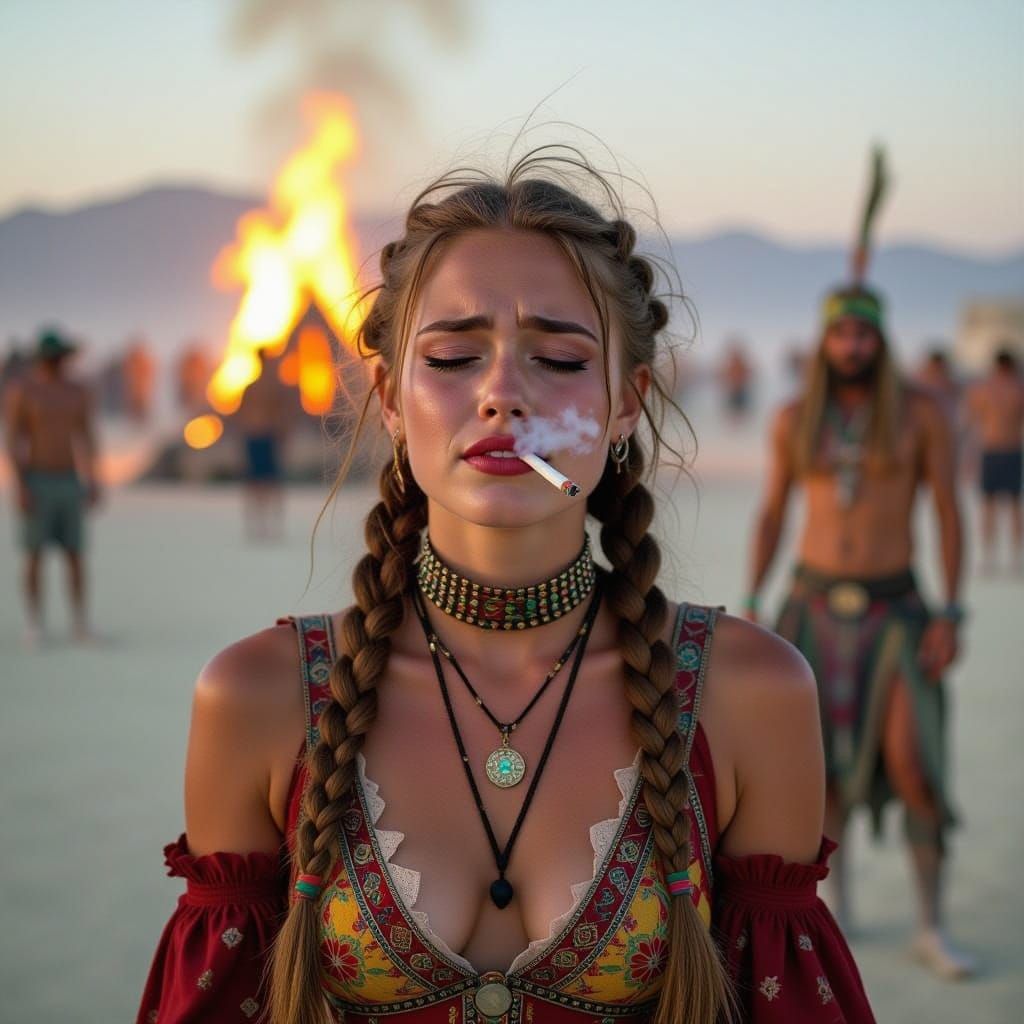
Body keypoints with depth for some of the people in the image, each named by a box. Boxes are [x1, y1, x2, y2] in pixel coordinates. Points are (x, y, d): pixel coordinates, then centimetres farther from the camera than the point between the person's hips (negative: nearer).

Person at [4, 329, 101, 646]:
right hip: (36, 483, -4)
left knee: (76, 555, 2)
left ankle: (81, 622, 8)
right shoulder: (20, 390, -7)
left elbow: (87, 439, 10)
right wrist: (20, 487, -18)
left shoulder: (77, 392, 8)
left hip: (69, 483, 4)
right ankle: (34, 626, 5)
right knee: (35, 555, -2)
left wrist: (93, 483, 3)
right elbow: (12, 440, -11)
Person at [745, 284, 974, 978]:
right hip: (815, 606, 2)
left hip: (894, 610, -2)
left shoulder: (921, 411, -7)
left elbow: (950, 513, -5)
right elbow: (773, 513, 9)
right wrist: (752, 605, 3)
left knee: (910, 765, -11)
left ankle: (932, 929, 1)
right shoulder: (794, 419, 0)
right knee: (823, 758, 6)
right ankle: (836, 905, 25)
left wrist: (952, 615, -11)